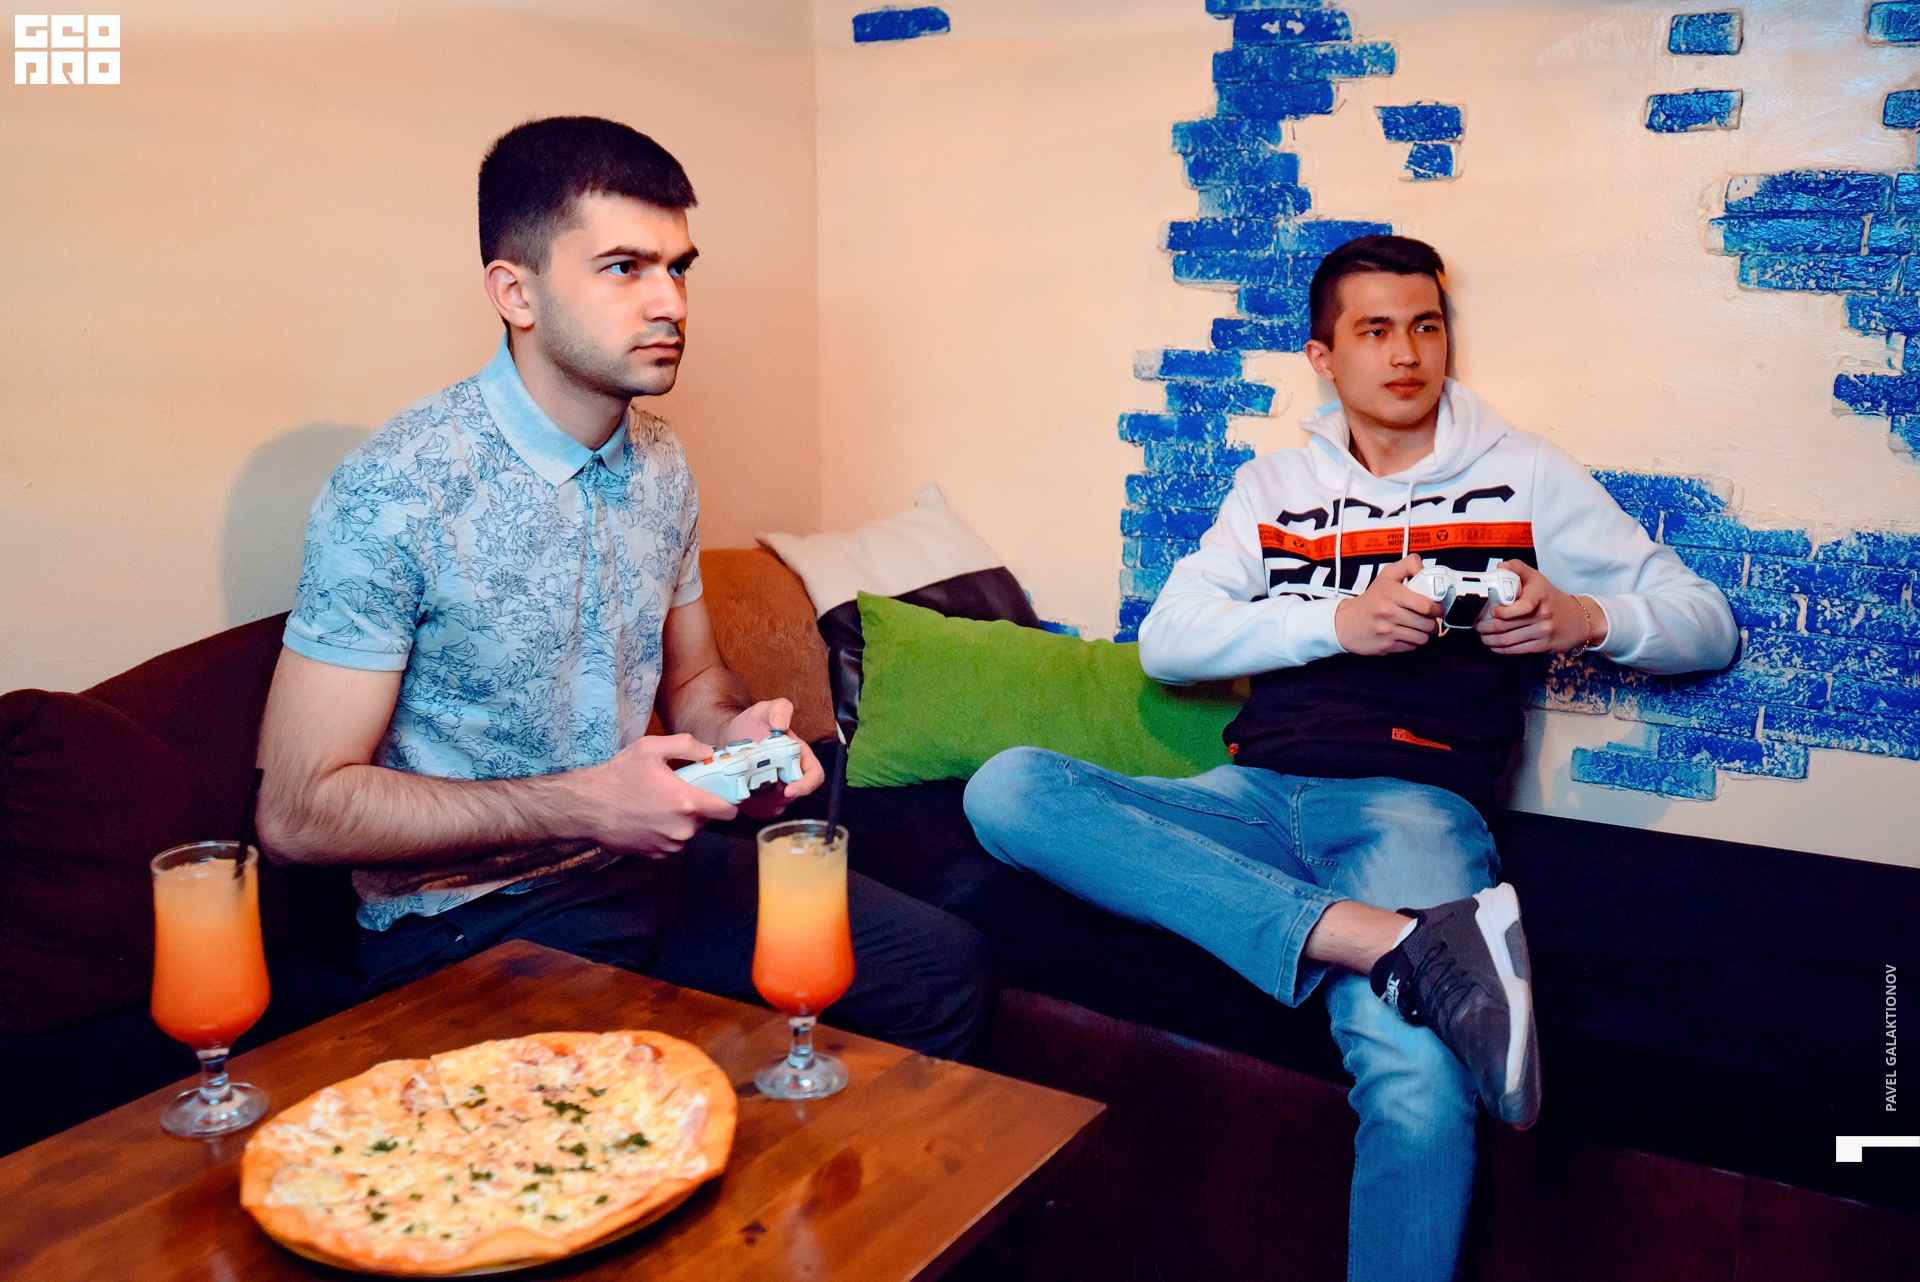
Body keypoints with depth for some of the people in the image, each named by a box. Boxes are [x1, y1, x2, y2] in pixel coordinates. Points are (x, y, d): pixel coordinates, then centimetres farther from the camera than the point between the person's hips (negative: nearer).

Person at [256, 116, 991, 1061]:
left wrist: (739, 731, -6)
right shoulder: (396, 492, -18)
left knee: (946, 971, 1)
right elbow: (300, 808, -17)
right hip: (468, 924, -6)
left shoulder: (660, 466, 4)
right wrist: (584, 805, -23)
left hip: (652, 866, 7)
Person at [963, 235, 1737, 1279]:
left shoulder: (1526, 476, 15)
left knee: (1416, 1077, -36)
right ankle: (1392, 941, -35)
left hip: (1414, 803, -3)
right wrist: (1336, 620, -7)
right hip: (1254, 799, 4)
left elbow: (1707, 625, 17)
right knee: (1007, 787, -26)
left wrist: (1590, 619, -6)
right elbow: (1165, 643, 8)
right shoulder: (1275, 486, 21)